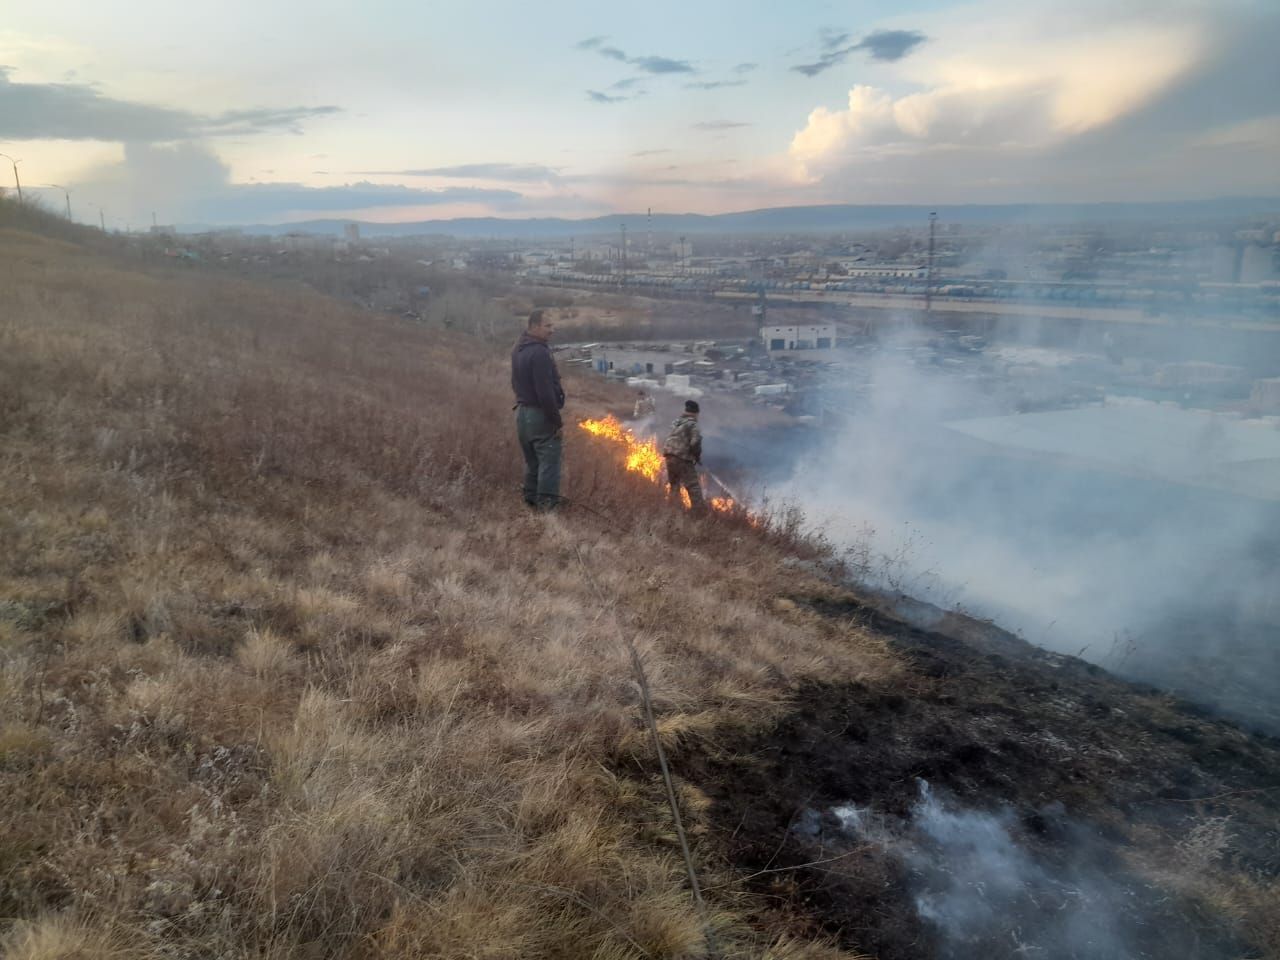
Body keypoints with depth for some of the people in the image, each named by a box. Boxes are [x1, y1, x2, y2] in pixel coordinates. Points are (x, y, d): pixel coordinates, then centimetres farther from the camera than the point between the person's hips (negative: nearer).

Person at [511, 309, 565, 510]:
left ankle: (531, 502, 23)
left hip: (522, 412, 9)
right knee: (549, 462, -4)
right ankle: (547, 505, -3)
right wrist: (557, 421, -17)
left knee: (531, 462, 17)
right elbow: (545, 392, -23)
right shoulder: (539, 352, -21)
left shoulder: (518, 349, 10)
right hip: (540, 415, -9)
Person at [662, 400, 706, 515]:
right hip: (682, 459, -8)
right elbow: (695, 442, -19)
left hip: (670, 457, 8)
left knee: (674, 485, 23)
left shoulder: (676, 423, 17)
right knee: (694, 487, -6)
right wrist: (698, 456, -2)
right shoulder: (692, 425, -7)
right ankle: (700, 512, -12)